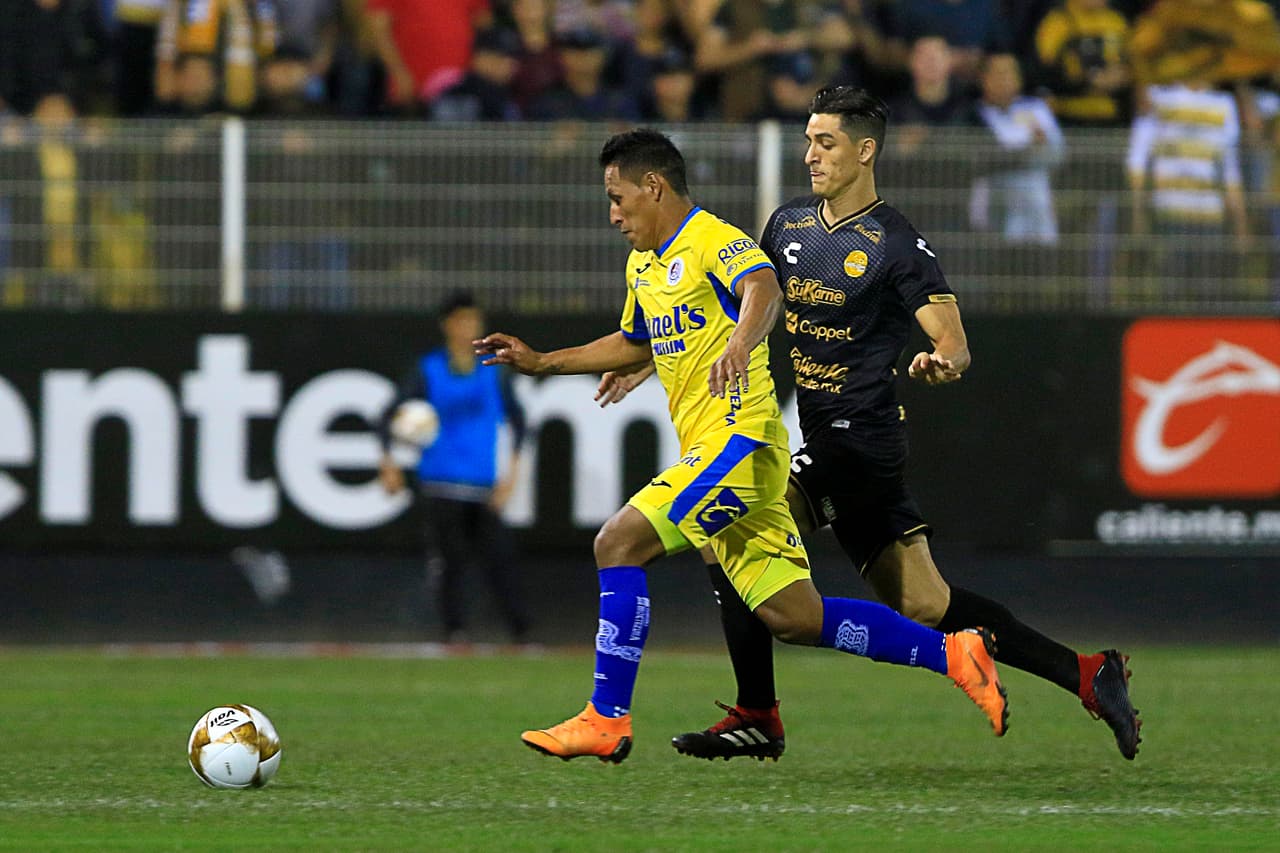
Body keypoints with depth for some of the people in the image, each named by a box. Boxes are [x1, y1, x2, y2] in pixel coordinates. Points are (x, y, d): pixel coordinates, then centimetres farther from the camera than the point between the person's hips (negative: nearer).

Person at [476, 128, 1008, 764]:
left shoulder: (712, 240, -9)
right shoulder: (644, 265, 20)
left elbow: (763, 288, -31)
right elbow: (635, 343, 38)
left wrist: (740, 345, -51)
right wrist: (542, 363, 33)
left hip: (738, 442, -9)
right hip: (707, 452, 9)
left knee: (618, 544, -16)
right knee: (794, 618, 3)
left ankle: (606, 720, -13)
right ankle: (954, 656, 9)